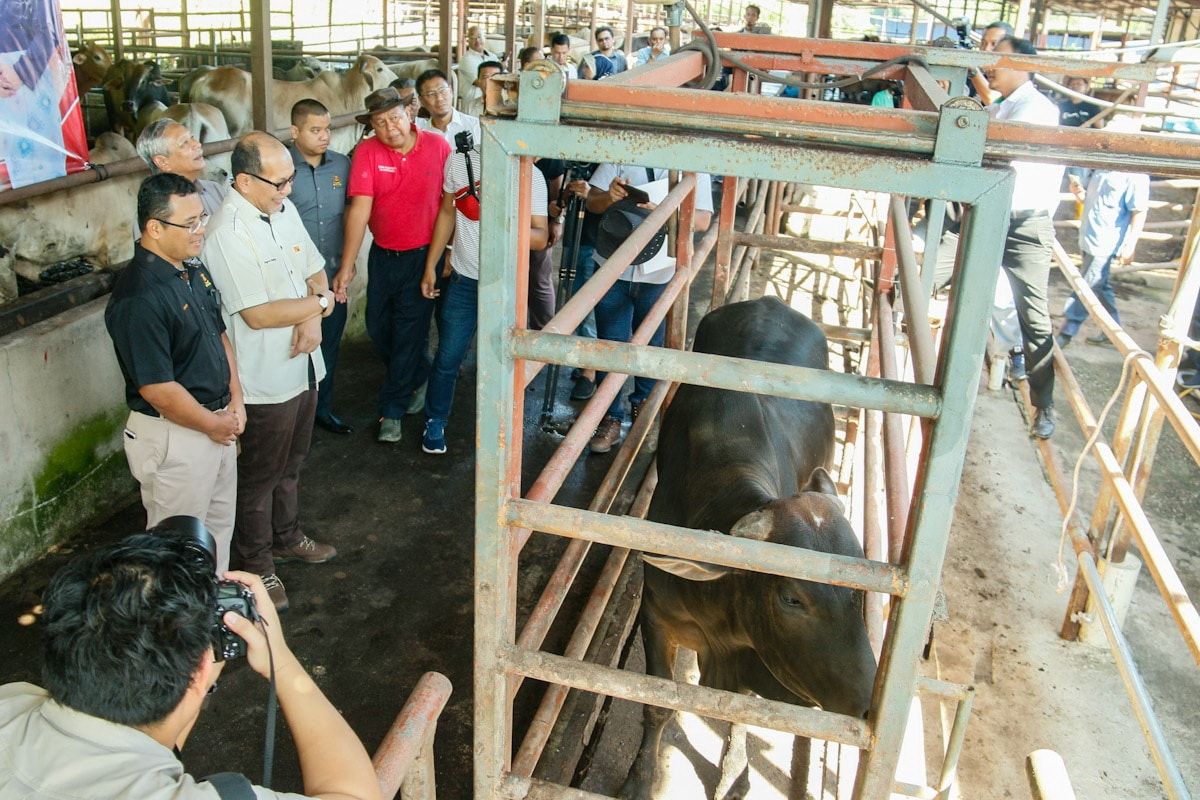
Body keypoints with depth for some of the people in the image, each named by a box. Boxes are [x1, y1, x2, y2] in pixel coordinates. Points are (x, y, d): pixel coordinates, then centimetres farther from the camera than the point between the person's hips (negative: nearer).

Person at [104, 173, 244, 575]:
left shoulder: (192, 269, 2)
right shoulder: (138, 299, -27)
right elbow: (157, 389, -26)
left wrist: (235, 400, 2)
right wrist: (213, 425, -13)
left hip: (219, 422, 9)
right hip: (175, 437, -9)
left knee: (219, 521, 25)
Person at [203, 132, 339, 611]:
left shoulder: (285, 209, 2)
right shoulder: (228, 233, -24)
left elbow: (315, 270, 8)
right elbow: (258, 314, -27)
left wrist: (313, 317, -12)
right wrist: (320, 302, -15)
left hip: (302, 365, 8)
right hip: (266, 378, -8)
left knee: (291, 463, 24)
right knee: (260, 475, 10)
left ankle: (287, 539, 44)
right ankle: (254, 564, 28)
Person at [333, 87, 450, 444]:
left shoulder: (437, 145, -11)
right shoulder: (367, 152, -10)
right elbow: (359, 208, -16)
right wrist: (347, 266, -18)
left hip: (424, 254, -2)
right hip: (383, 254, 3)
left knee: (409, 330, 1)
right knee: (378, 327, 13)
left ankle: (393, 409, 14)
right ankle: (417, 378, 40)